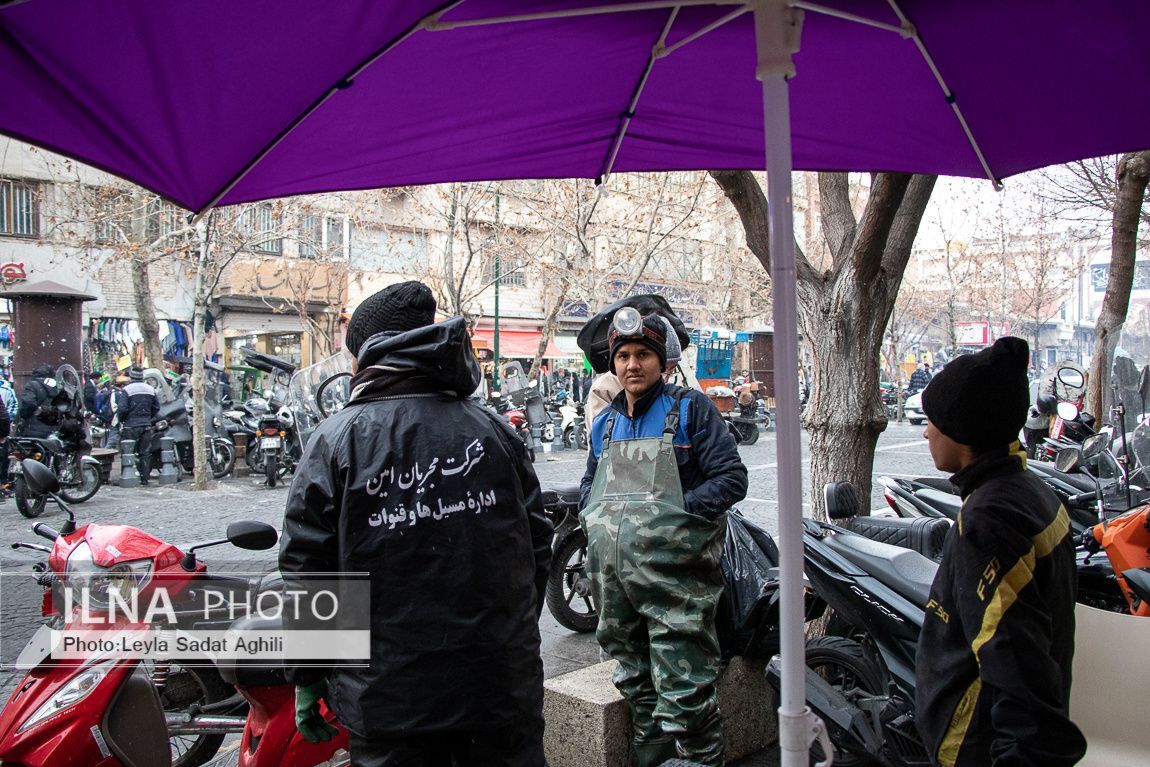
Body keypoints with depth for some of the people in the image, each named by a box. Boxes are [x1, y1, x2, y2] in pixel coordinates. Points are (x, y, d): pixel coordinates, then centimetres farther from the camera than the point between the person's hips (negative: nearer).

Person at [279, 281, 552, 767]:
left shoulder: (336, 440, -7)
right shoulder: (495, 430, 1)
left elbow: (305, 569, -6)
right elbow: (538, 547, 5)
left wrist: (305, 677, 6)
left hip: (387, 696, -2)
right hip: (504, 686, 2)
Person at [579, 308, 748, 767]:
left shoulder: (691, 409, -1)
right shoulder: (604, 423, 16)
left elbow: (731, 479, -7)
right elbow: (589, 484, 28)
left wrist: (676, 513, -16)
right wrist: (596, 518, 7)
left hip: (674, 574, -6)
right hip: (614, 578, 6)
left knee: (684, 696, -5)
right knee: (636, 686, 17)